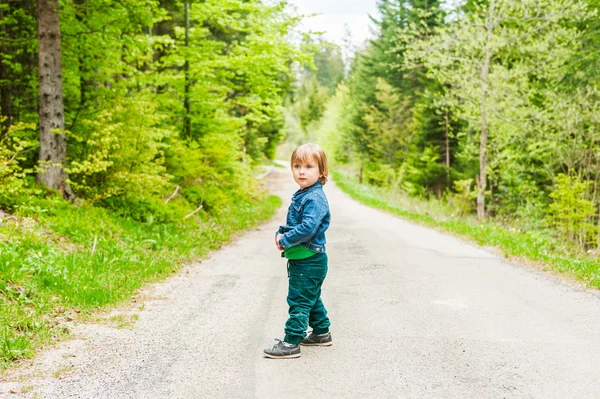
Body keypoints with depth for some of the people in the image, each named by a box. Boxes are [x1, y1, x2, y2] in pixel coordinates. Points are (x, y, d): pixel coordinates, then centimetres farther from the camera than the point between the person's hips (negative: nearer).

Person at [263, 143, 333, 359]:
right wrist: (281, 233, 1)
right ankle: (322, 333, 35)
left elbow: (308, 227, -30)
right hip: (302, 260, 10)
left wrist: (285, 240, -20)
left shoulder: (315, 198, -20)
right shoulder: (301, 195, 11)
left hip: (309, 262, -10)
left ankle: (291, 343, -2)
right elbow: (293, 222, 21)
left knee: (299, 300, -6)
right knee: (311, 299, 21)